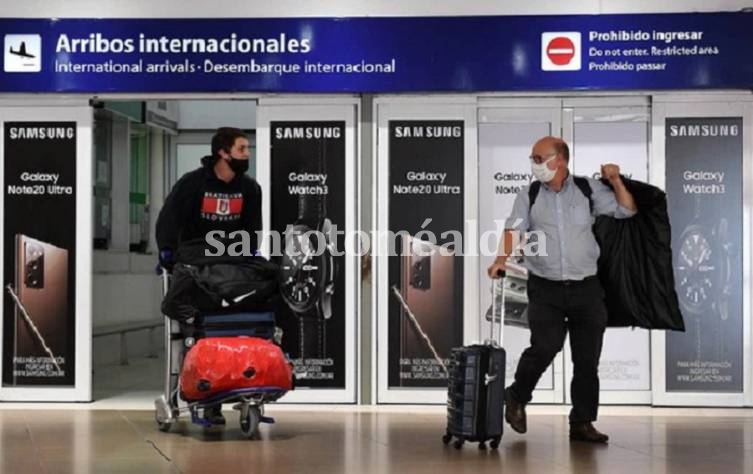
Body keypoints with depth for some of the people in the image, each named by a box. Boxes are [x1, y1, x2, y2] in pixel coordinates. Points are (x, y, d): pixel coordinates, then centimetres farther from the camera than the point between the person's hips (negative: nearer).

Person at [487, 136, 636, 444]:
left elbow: (627, 211, 12)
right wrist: (502, 258, -24)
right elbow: (514, 229, -7)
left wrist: (616, 181, -3)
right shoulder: (529, 195, 5)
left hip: (586, 288, 2)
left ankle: (582, 423, 16)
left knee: (587, 358, 4)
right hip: (545, 289, -1)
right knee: (545, 347, -16)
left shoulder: (588, 189, 6)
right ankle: (516, 398, 11)